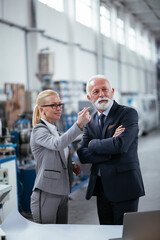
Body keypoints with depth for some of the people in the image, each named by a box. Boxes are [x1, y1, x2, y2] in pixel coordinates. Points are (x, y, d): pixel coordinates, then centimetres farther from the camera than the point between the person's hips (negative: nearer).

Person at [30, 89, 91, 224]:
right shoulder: (39, 131, -12)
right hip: (46, 194, -9)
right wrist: (79, 125, -44)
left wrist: (71, 166, 6)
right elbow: (57, 144, -33)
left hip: (62, 194, 9)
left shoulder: (54, 130, 16)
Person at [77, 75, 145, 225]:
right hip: (101, 187, 5)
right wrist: (109, 153, -14)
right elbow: (82, 154, 0)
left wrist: (93, 144, -6)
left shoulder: (128, 114, -6)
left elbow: (121, 145, -21)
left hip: (123, 186, -5)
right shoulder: (90, 121, 11)